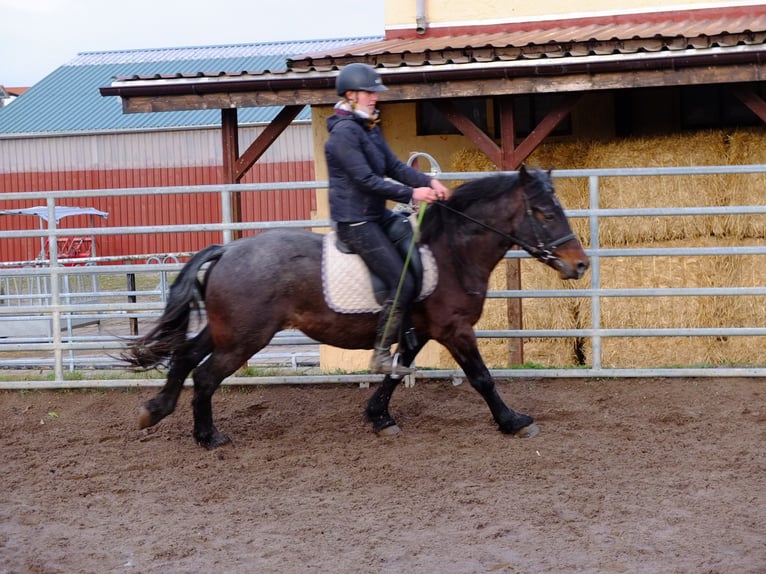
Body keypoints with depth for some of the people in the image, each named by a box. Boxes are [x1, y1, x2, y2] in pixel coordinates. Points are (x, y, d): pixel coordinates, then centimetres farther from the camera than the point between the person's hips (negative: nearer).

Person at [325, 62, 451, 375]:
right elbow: (366, 179, -22)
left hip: (376, 216, 10)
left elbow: (395, 166, 9)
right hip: (355, 223, -10)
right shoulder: (344, 132, -17)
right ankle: (381, 355, -4)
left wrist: (428, 182, -7)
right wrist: (411, 194, -22)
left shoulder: (369, 129, 14)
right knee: (403, 284, -14)